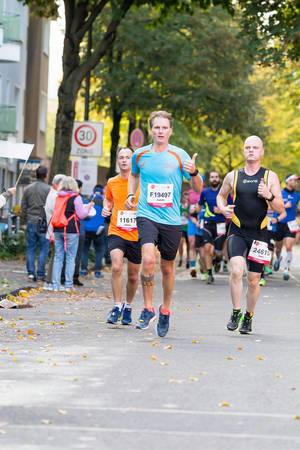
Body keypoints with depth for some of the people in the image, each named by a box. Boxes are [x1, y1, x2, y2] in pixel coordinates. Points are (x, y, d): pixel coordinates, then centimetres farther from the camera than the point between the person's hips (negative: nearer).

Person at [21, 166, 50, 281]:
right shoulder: (48, 189, -7)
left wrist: (24, 220, 18)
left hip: (31, 221, 4)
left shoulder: (28, 189, 7)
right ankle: (41, 274, -2)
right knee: (43, 249, 1)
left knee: (30, 248, 8)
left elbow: (23, 207, 11)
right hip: (44, 223, -4)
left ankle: (31, 273, 3)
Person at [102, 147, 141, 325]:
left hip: (136, 235, 0)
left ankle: (128, 306, 33)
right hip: (116, 232, 0)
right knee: (116, 267, -22)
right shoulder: (112, 183, 4)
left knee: (133, 276, 10)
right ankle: (117, 306, -11)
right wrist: (106, 209, 1)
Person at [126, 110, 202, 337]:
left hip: (171, 219, 0)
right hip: (146, 215, 0)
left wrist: (194, 172, -21)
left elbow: (198, 188, 0)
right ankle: (148, 308, -9)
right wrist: (131, 194, 11)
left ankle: (165, 310, 32)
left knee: (167, 268, 11)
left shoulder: (179, 155, -2)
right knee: (148, 259, -23)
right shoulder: (140, 155, 4)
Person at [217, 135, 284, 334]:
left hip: (259, 233, 0)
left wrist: (269, 196, -19)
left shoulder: (270, 177, 1)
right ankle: (236, 313, -8)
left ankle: (249, 317, 26)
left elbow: (281, 209, 1)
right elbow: (221, 195, 22)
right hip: (237, 232, 0)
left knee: (254, 280, 5)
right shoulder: (233, 176, 5)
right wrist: (223, 208, 0)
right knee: (236, 270, -22)